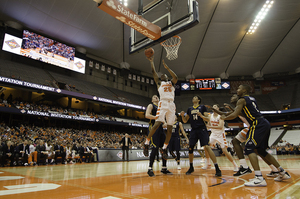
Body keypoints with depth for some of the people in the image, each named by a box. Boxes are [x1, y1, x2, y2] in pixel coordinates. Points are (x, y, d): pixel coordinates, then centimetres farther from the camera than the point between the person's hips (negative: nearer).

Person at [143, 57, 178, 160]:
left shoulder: (171, 83, 26)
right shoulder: (159, 83, 20)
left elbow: (176, 77, 6)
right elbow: (154, 72, 12)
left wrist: (167, 68, 7)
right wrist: (152, 62, 13)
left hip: (171, 105, 4)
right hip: (163, 103, -4)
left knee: (169, 128, 0)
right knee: (157, 123, -19)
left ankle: (164, 148, 8)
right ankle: (146, 143, -10)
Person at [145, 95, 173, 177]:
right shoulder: (151, 105, 3)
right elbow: (147, 115, -13)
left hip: (161, 128, 8)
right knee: (155, 148, -16)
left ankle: (164, 168, 15)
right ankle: (150, 169, -7)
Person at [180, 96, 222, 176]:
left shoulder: (202, 107, 4)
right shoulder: (189, 109, 15)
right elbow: (185, 121, 16)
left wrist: (201, 115, -20)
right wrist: (182, 115, -3)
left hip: (202, 129, -4)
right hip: (194, 130, 5)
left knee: (207, 147, -17)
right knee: (190, 148, 2)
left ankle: (217, 169, -12)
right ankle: (191, 167, 23)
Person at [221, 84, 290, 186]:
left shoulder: (242, 100, -4)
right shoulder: (251, 99, 23)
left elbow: (234, 115, -13)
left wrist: (224, 118, 4)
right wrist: (231, 110, 34)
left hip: (258, 124, -9)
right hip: (265, 124, 9)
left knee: (249, 149, -12)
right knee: (261, 150, 20)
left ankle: (259, 178, -21)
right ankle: (283, 173, 27)